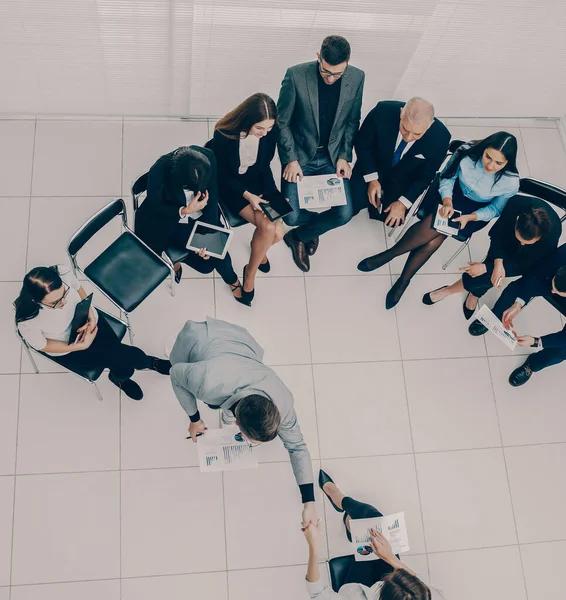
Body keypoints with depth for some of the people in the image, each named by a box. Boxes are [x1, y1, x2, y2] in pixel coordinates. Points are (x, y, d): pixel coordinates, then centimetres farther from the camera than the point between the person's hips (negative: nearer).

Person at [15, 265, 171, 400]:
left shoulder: (63, 273, -30)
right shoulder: (26, 321, -37)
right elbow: (42, 346, -16)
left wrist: (91, 316, -18)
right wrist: (81, 346, -22)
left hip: (88, 321, 3)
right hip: (68, 350, -3)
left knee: (123, 371, -8)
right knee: (128, 356, -14)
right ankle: (149, 363, 21)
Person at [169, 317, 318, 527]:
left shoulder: (282, 402, -36)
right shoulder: (209, 382, -47)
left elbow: (297, 447, -18)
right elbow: (176, 374, -24)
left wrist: (309, 503, -17)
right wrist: (194, 419, -13)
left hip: (237, 339, 2)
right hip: (200, 338, -1)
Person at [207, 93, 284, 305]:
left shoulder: (271, 131, -18)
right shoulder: (224, 134, -28)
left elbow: (265, 165, -3)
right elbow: (222, 174, -15)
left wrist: (273, 194, -14)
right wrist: (247, 195, -24)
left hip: (256, 180, 4)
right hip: (230, 185, -4)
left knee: (278, 233, -17)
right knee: (268, 227, -23)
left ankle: (258, 246, 20)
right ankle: (250, 272, 2)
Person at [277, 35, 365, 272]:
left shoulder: (357, 78, -9)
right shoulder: (296, 75, -18)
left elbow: (352, 121, 4)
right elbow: (282, 121, -9)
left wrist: (344, 156, -5)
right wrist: (291, 160, -14)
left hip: (332, 156, 2)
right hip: (300, 154, -2)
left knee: (344, 214, -13)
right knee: (293, 216, -15)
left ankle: (298, 236, 15)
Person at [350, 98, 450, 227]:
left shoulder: (440, 136, -29)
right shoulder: (383, 111, -32)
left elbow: (425, 175, -12)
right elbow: (362, 143, -14)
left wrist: (403, 203, -18)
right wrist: (372, 179, -20)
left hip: (403, 179, 1)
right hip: (373, 165, 0)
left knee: (392, 220, -13)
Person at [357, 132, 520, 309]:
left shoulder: (511, 181, -26)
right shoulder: (468, 153, -25)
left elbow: (496, 209, -10)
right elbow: (447, 177, -11)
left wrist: (469, 217, -26)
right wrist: (447, 201, -29)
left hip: (477, 210, -1)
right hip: (453, 192, 1)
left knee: (436, 236, -25)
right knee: (435, 224, -29)